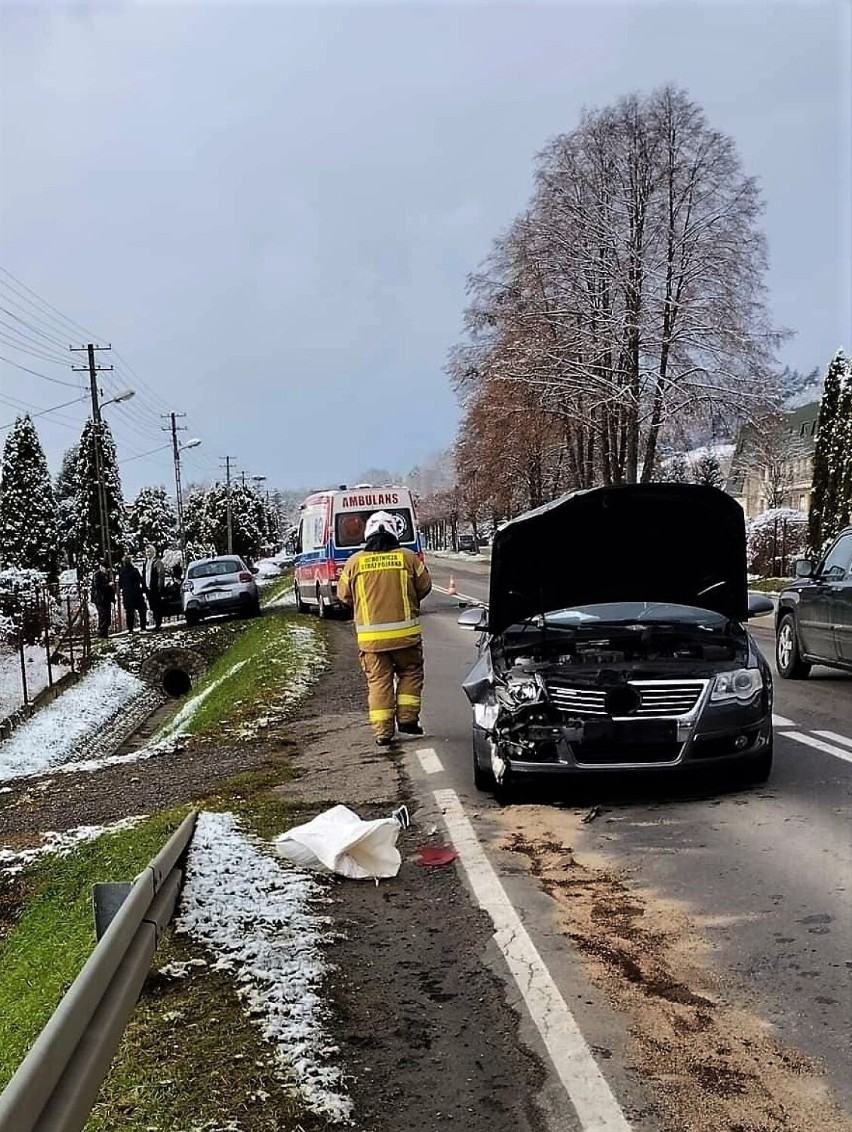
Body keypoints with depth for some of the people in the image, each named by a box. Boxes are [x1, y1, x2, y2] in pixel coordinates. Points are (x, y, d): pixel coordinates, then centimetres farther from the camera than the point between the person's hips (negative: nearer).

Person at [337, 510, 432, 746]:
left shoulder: (355, 562, -1)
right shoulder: (408, 557, -4)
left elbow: (344, 594, 9)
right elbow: (424, 587, 7)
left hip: (370, 636, 1)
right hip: (405, 632, -1)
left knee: (378, 681, 9)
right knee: (410, 673, 18)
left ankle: (383, 731, 9)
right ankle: (407, 718, 13)